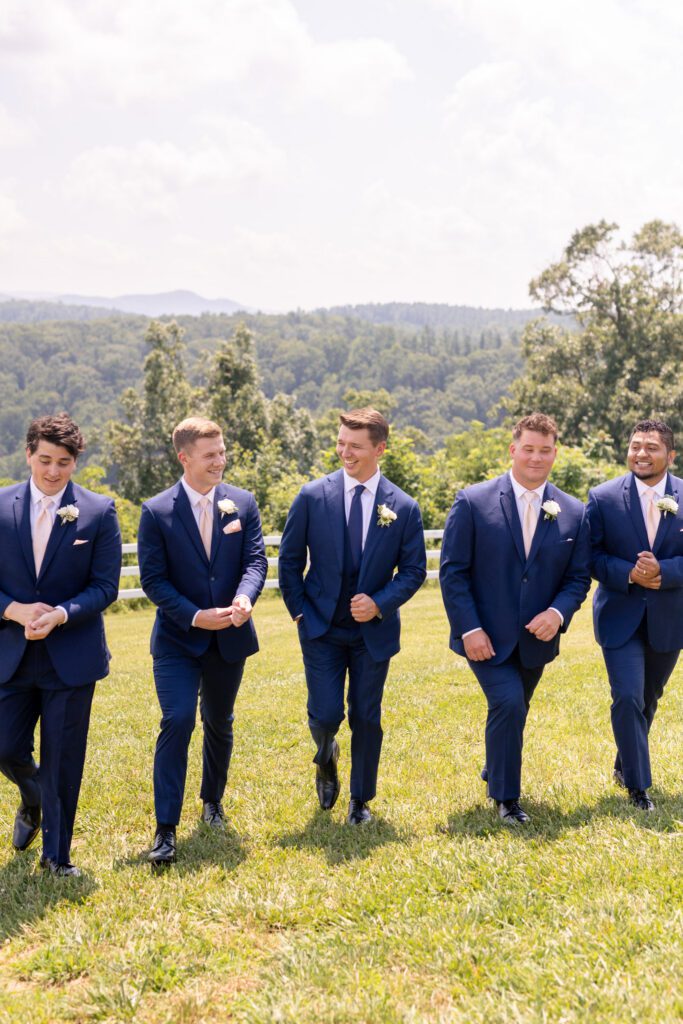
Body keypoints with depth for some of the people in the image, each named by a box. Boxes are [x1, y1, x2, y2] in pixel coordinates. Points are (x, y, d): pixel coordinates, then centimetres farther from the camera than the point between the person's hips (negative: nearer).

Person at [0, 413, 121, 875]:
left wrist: (60, 614, -20)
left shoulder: (99, 511, -5)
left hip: (72, 657, -2)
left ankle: (57, 854, 19)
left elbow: (105, 586, -5)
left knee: (63, 759, 4)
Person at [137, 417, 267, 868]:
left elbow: (256, 560, -4)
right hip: (178, 639, -3)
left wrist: (245, 597, -25)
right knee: (177, 721, -17)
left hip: (229, 637, 3)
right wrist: (195, 616, -20)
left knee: (219, 724, 17)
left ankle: (213, 800, 41)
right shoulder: (157, 512, -8)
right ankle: (166, 830, -12)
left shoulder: (243, 504, 0)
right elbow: (153, 580, -9)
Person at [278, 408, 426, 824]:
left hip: (374, 629, 1)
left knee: (367, 718, 6)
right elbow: (290, 560, 3)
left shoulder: (404, 507, -5)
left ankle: (361, 801, 25)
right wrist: (299, 611, -2)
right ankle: (326, 759, 29)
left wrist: (379, 603, -14)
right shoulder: (313, 496, -5)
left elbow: (414, 569, 1)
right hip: (322, 628, 0)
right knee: (326, 714, -7)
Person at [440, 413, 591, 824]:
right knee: (508, 704, -18)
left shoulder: (573, 513, 0)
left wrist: (558, 612, -16)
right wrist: (469, 629, -16)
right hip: (486, 636, -4)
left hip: (535, 638, 4)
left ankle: (494, 770, 48)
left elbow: (579, 576, 4)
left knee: (513, 712, 19)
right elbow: (452, 571, -9)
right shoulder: (473, 502, -9)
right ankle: (506, 797, 0)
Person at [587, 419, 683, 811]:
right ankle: (638, 785, 1)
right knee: (628, 697, -12)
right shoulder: (604, 498, -6)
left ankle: (625, 764, 41)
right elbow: (591, 556, -5)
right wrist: (630, 573, -21)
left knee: (649, 697, 18)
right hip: (620, 615, -2)